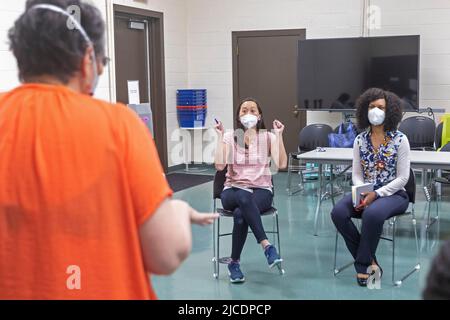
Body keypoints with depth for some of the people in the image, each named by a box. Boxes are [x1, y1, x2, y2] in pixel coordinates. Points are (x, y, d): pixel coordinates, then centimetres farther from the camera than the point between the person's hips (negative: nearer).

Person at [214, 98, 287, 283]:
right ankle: (266, 245, -39)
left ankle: (234, 262, -21)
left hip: (261, 190, 0)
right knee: (244, 197, -39)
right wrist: (220, 137, -9)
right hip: (233, 190, 0)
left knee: (240, 214, -35)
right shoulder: (229, 137, 6)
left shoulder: (268, 137, 6)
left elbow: (281, 164, -10)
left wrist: (279, 135, -11)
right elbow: (220, 165, -9)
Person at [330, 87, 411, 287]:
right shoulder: (360, 140, 6)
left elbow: (402, 177, -8)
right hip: (365, 193, 4)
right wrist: (362, 193, -13)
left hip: (393, 194, -4)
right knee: (338, 213, -24)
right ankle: (370, 262, -11)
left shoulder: (400, 140, -6)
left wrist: (376, 194, -19)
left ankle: (363, 264, -15)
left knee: (372, 214, -37)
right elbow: (357, 174, 7)